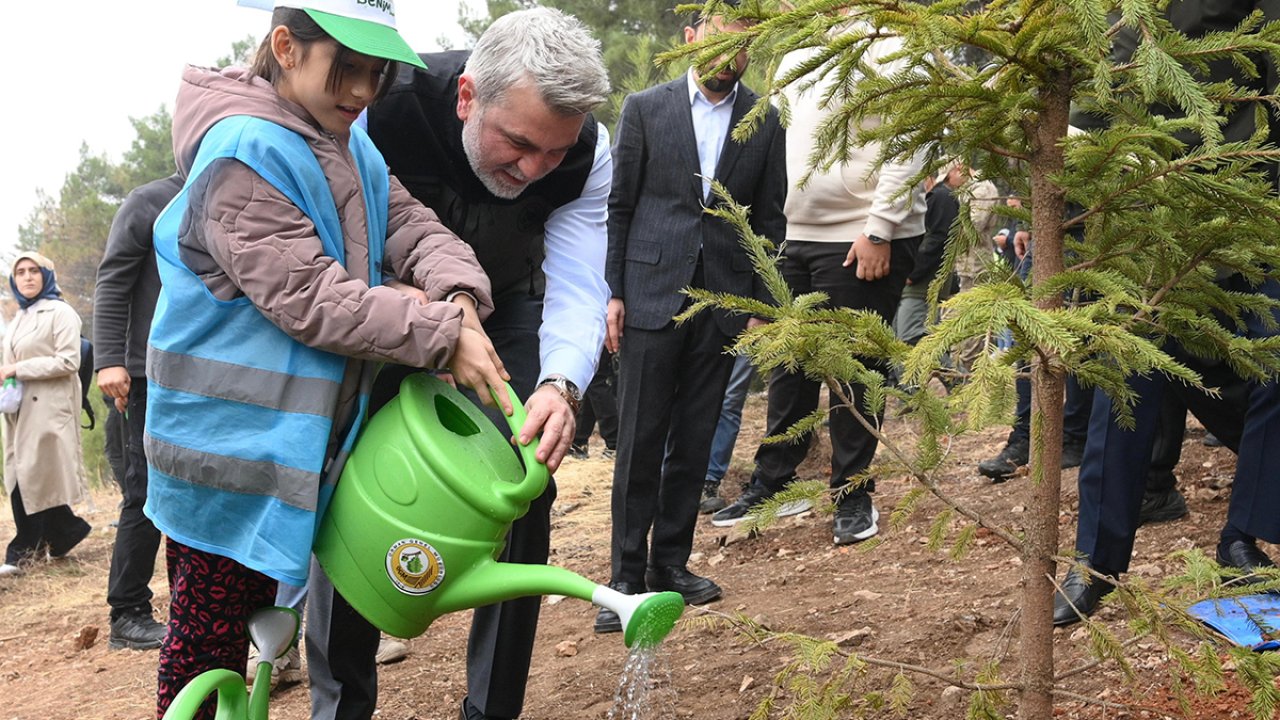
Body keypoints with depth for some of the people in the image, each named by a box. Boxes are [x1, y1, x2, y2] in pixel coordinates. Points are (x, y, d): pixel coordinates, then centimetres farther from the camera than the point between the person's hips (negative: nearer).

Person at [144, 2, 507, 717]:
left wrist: (457, 294, -20)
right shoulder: (244, 154, -20)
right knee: (210, 628, 4)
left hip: (306, 433, 8)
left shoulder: (351, 145, 8)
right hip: (229, 437, -8)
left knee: (258, 599, 20)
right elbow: (308, 296, -26)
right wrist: (442, 335, -26)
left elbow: (411, 225, 2)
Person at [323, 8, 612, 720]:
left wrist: (560, 385, -51)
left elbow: (577, 291, -31)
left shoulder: (588, 154, -28)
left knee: (522, 499, -7)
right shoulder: (385, 108, -35)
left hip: (504, 308, 1)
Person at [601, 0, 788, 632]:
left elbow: (768, 218, 8)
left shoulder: (765, 122, 6)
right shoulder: (645, 108, 2)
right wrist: (612, 292, -3)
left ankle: (670, 563, 19)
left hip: (723, 299, 2)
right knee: (640, 439, -1)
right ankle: (628, 576, 6)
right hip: (652, 292, -2)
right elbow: (619, 205, 3)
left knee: (693, 441, 8)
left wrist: (762, 305, 4)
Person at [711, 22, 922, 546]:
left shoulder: (888, 50, -6)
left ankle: (853, 496, 13)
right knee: (788, 367, 11)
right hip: (797, 237, 7)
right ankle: (772, 484, 22)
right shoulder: (795, 62, 16)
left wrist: (878, 231, -18)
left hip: (865, 242, -7)